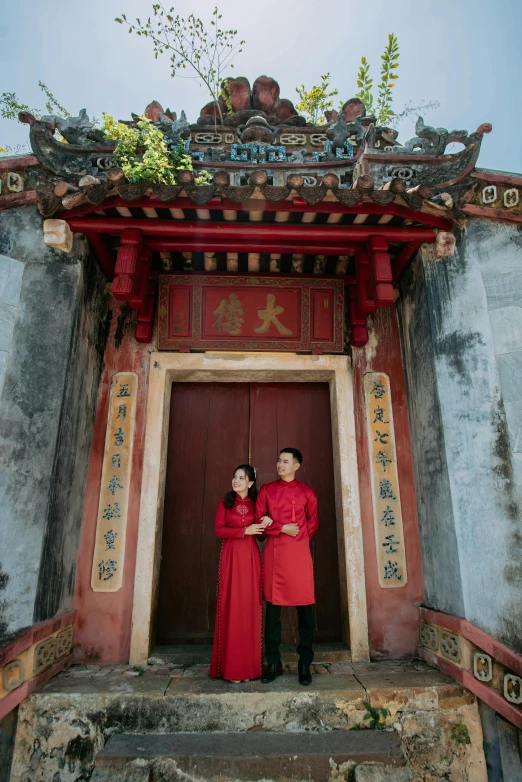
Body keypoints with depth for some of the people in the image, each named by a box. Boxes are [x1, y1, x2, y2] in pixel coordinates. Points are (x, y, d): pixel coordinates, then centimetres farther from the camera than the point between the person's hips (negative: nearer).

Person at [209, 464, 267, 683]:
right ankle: (230, 667, 7)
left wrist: (265, 524, -10)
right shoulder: (225, 502, 6)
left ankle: (249, 666, 12)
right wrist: (244, 531, -12)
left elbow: (261, 533, 12)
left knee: (250, 606, 2)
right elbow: (219, 530, -4)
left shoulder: (255, 504, 10)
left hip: (251, 556, 2)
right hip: (231, 556, -1)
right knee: (231, 606, -1)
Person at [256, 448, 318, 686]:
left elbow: (313, 522, 11)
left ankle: (305, 664, 14)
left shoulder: (306, 492, 7)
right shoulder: (266, 490, 9)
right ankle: (273, 663, 18)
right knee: (272, 607, 5)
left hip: (299, 553, -1)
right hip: (273, 553, 1)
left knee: (305, 607, 1)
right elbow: (259, 520, 5)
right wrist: (282, 528, -9)